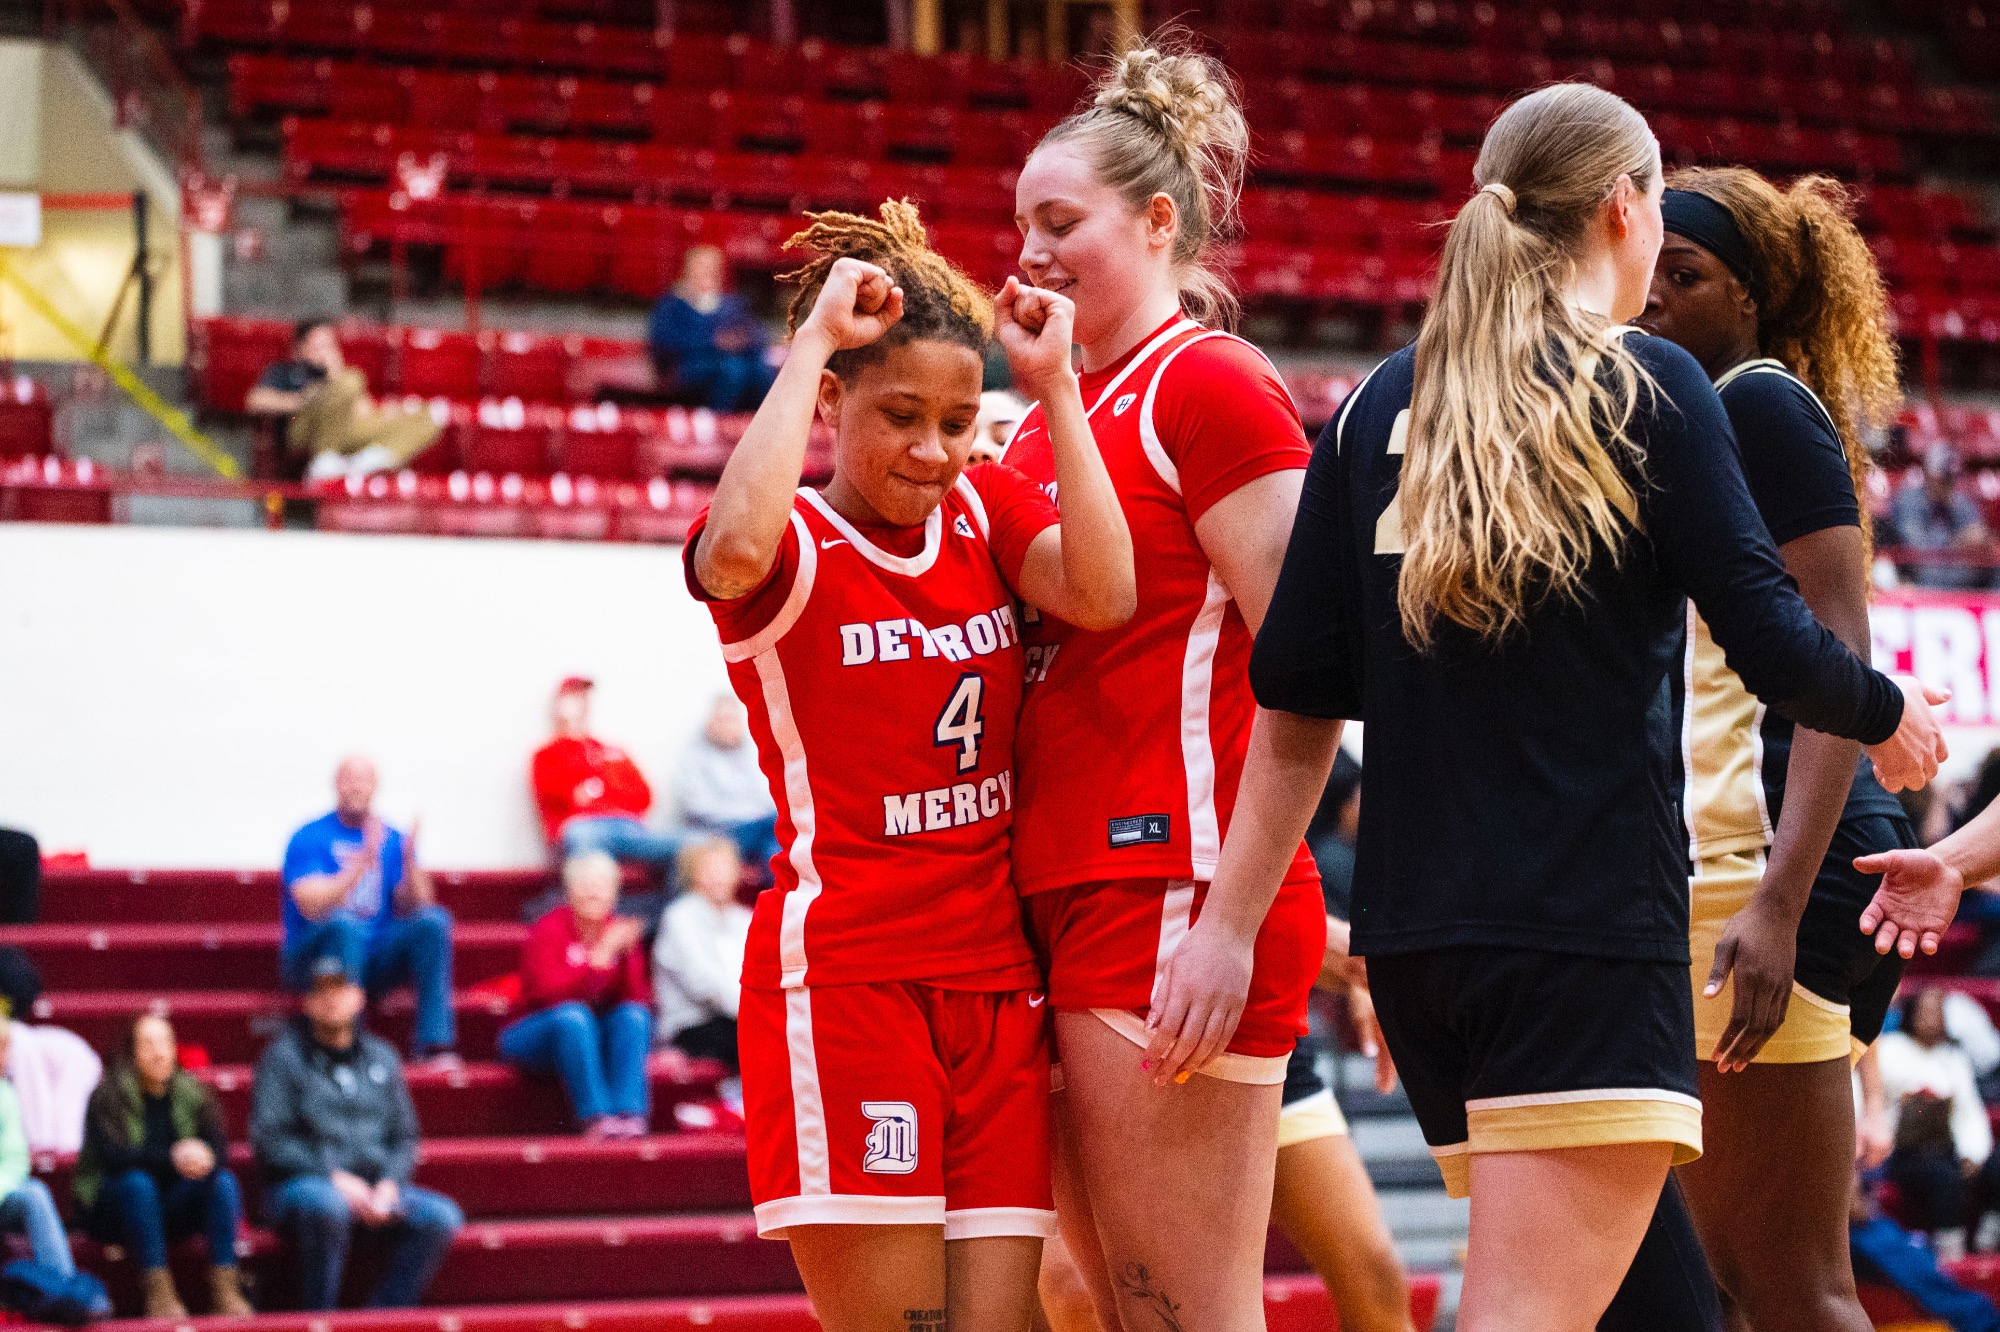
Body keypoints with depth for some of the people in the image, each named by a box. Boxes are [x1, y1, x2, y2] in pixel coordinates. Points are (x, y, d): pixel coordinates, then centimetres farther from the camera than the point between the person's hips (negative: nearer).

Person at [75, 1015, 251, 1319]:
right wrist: (172, 1158, -37)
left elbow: (221, 1150, -8)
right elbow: (112, 1155, -23)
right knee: (137, 1181, -35)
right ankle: (157, 1291, -38)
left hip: (174, 1209, 4)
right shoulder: (108, 1096, -8)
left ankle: (224, 1288, -29)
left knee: (223, 1180, -21)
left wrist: (204, 1157, -33)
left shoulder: (194, 1094, 4)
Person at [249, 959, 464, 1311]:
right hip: (301, 1184, -5)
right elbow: (269, 1140, -8)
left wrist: (388, 1184, -6)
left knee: (441, 1217, -20)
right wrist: (334, 1177, -16)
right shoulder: (283, 1057, 1)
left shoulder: (381, 1057, 15)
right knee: (326, 1205, -40)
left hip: (376, 1188, 5)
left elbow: (403, 1136, 15)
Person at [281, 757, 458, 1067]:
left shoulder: (392, 840, 8)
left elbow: (410, 910, -2)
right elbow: (312, 908, -19)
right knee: (344, 923, -35)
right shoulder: (309, 838, -5)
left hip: (375, 961, 4)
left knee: (433, 920, -19)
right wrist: (362, 863, -28)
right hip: (314, 958, -4)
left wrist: (409, 861, -19)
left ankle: (434, 1043, -25)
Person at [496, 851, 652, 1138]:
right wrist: (600, 955, -30)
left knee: (633, 1014, -23)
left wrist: (629, 952, -23)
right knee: (572, 1014, -35)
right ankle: (595, 1117, -43)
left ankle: (630, 1113, -37)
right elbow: (549, 991, -27)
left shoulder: (620, 931, 1)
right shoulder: (549, 930, -11)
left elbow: (640, 999, -8)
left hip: (594, 1040, 4)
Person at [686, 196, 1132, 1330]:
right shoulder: (790, 539, -3)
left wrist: (1055, 384, -9)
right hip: (843, 974, -5)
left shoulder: (989, 507, 11)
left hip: (998, 979, 5)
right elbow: (736, 549, -29)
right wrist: (815, 337, -20)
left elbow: (1103, 595, -9)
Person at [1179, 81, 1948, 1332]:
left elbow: (1298, 698, 8)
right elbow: (1772, 643, -7)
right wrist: (1892, 719, 13)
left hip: (1413, 930, 7)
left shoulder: (1376, 410, 12)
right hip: (1590, 928, -7)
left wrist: (1230, 921, 10)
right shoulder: (1649, 388, -3)